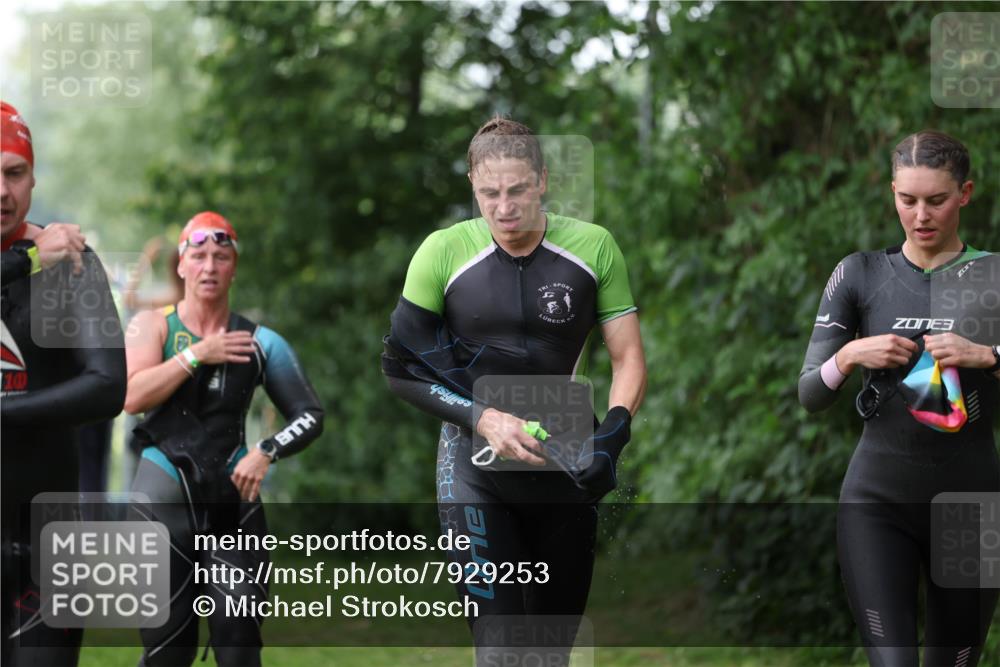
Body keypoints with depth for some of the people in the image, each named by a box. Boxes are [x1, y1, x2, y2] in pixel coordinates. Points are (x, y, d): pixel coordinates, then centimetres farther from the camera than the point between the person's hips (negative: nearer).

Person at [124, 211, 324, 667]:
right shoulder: (153, 326, 3)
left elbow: (309, 416, 6)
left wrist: (267, 453, -10)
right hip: (163, 493, -1)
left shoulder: (259, 342, 6)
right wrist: (197, 355, -12)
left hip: (232, 495, 1)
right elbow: (132, 397, -13)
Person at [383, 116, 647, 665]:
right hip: (475, 460, -2)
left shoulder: (594, 249, -3)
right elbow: (401, 366, -2)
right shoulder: (444, 253, -6)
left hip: (564, 463, 2)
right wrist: (482, 418, -14)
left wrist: (611, 437, -15)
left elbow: (627, 358, 2)